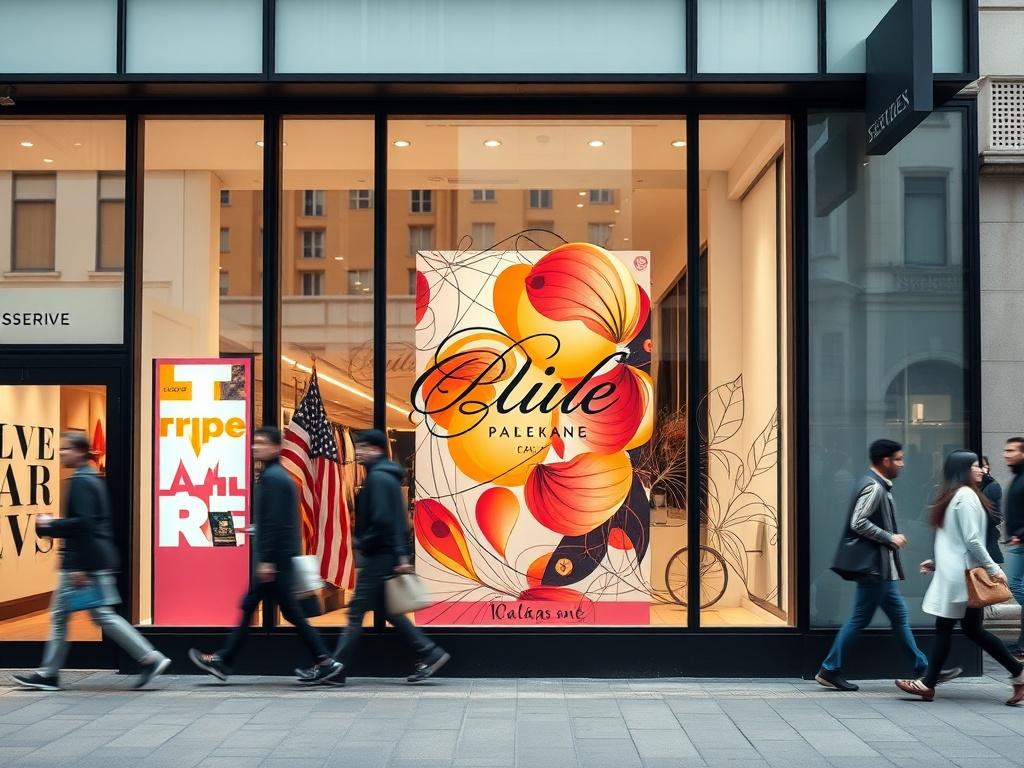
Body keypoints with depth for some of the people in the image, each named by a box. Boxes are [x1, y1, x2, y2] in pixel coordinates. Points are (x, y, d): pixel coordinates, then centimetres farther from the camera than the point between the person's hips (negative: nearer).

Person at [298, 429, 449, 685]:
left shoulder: (378, 478, -14)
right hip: (388, 555, 10)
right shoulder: (386, 476, 17)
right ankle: (428, 653, 14)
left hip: (379, 556, -10)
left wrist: (362, 543, -15)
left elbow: (382, 520, -24)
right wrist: (401, 555, 19)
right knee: (386, 609, 15)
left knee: (356, 611, -5)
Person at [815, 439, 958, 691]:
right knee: (860, 619, -3)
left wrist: (890, 538, 13)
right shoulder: (874, 487, -16)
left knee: (899, 615, 13)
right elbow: (859, 523, -24)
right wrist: (890, 538, -17)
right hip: (873, 566, -10)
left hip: (881, 567, 10)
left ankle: (923, 668, 19)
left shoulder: (878, 486, 16)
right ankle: (830, 670, 3)